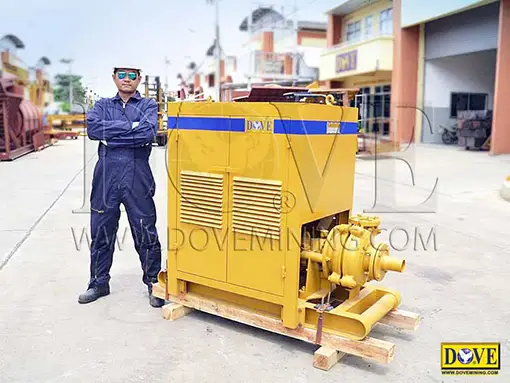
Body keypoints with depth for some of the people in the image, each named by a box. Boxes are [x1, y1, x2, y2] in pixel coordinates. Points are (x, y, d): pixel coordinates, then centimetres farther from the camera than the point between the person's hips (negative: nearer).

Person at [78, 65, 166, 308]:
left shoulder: (148, 105, 8)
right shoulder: (103, 105, 15)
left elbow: (148, 132, -13)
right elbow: (92, 128, -6)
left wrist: (110, 134, -8)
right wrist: (130, 126, -10)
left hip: (138, 178, -2)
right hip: (106, 176, 3)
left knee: (146, 233, 1)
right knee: (101, 232, 11)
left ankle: (153, 283, 16)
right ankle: (99, 283, 27)